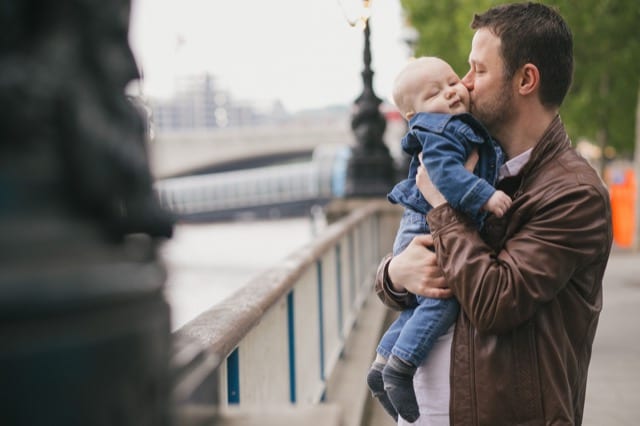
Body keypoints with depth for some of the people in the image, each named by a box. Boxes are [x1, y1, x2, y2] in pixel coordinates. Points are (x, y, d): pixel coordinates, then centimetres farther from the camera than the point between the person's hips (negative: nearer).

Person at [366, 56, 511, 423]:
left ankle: (382, 365, 24)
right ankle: (400, 369, -11)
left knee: (418, 306, 17)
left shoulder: (468, 128, 13)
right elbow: (445, 173, -34)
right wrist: (485, 196, -36)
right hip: (427, 232, -10)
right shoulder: (437, 133, -18)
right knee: (441, 301, -17)